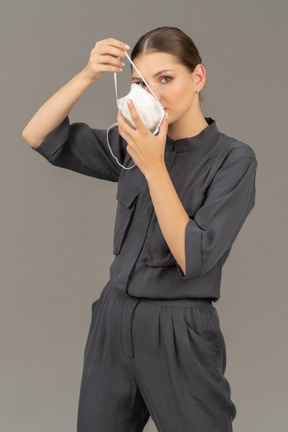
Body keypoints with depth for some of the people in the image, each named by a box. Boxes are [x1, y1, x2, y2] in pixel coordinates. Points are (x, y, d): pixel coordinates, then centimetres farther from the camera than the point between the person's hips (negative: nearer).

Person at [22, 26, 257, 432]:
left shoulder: (233, 158, -11)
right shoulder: (133, 144, 4)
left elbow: (194, 258, -20)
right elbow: (38, 136, 0)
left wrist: (154, 168, -23)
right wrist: (88, 75, -13)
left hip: (179, 334, -5)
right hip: (114, 321, 5)